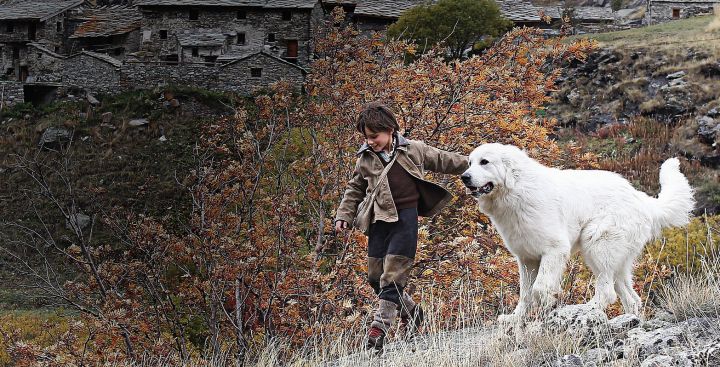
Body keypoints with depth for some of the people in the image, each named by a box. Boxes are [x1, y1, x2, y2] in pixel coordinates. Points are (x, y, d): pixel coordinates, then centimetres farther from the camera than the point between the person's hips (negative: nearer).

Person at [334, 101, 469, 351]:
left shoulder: (414, 149, 3)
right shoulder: (365, 160, 8)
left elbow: (441, 160, 16)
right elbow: (354, 190, 17)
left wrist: (470, 164, 19)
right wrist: (344, 216, 7)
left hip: (406, 217, -4)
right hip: (380, 219, 4)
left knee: (393, 275, -9)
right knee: (376, 276, 7)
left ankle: (378, 330, -9)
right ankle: (411, 312, 27)